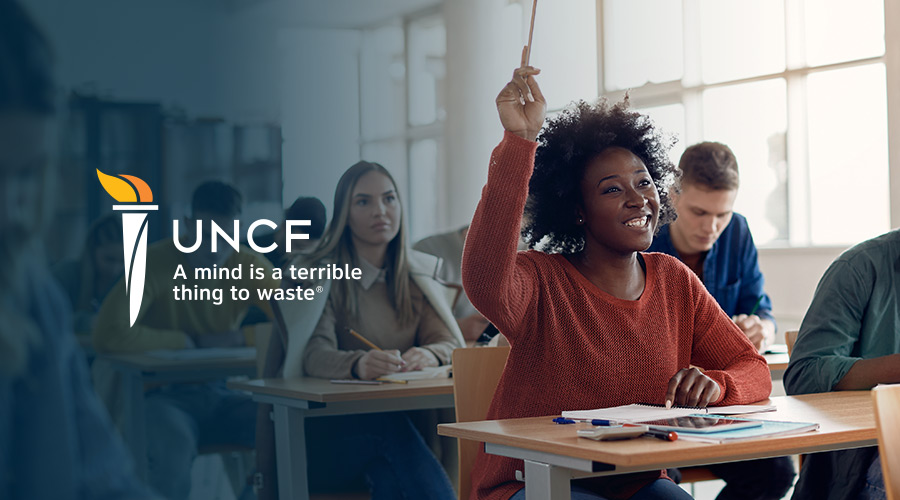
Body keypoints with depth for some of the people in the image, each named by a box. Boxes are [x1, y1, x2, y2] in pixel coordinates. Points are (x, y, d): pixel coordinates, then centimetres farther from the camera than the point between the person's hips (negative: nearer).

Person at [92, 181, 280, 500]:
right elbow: (109, 335, -27)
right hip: (163, 393, -4)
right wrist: (193, 341, -19)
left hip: (220, 392, 4)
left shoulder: (249, 267, -1)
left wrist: (242, 337, -21)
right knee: (174, 445, -38)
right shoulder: (156, 262, -14)